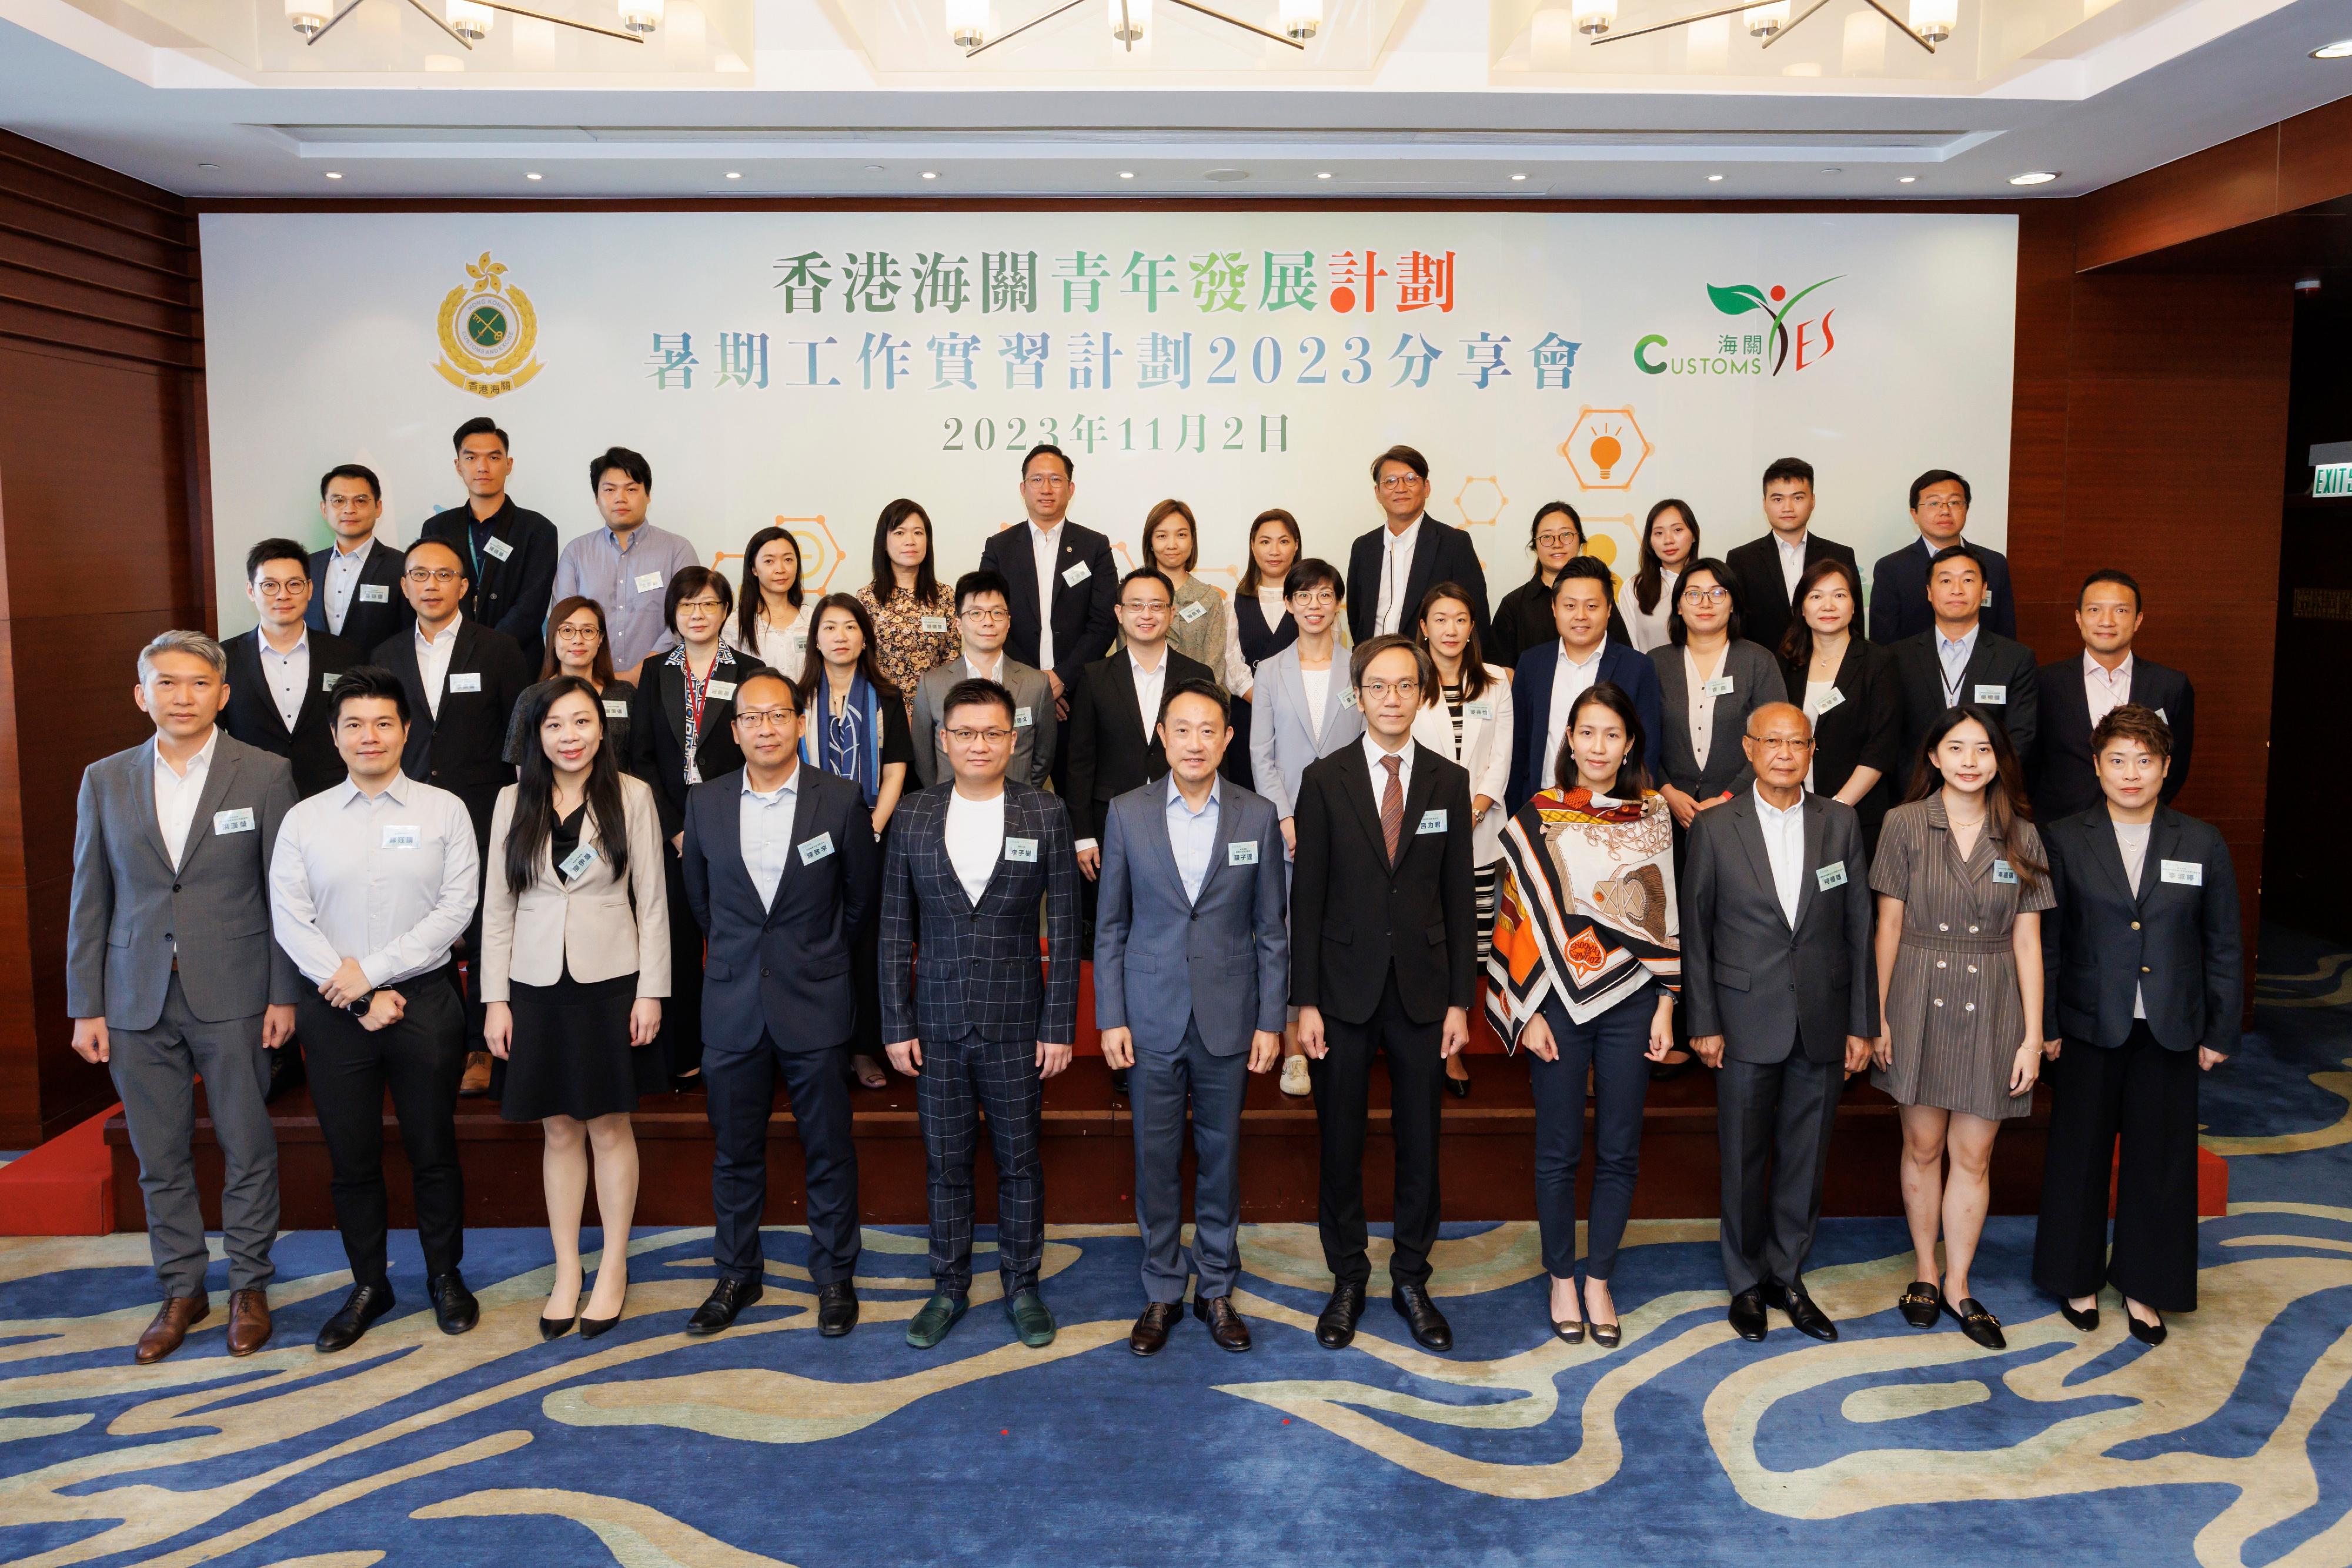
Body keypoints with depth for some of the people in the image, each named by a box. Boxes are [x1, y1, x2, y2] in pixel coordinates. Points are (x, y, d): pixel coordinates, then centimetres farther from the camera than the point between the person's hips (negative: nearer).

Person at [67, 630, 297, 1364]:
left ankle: (249, 1287, 21)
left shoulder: (265, 774, -2)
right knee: (160, 1159, 11)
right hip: (138, 1000, 3)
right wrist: (86, 1007, 4)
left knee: (247, 1150, 5)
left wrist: (285, 994, -5)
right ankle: (181, 1290, 26)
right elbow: (90, 902, 7)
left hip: (233, 997, -2)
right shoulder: (104, 781, 6)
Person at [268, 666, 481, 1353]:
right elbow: (290, 919, -3)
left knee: (434, 1150, 8)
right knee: (351, 1158, 10)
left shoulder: (444, 810, 0)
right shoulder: (304, 819, 4)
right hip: (334, 1010, 2)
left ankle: (445, 1275, 25)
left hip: (423, 999, -1)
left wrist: (372, 971, -13)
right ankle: (368, 1285, 25)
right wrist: (361, 999, -11)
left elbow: (456, 908, -8)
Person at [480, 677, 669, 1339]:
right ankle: (567, 1272, 22)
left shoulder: (631, 796, -4)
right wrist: (495, 998, 0)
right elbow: (497, 904, 4)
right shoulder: (514, 802, 3)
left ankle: (614, 1268, 21)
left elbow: (652, 899, -3)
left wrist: (651, 990, -7)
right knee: (559, 1133, 10)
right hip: (538, 986, 2)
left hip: (610, 984, -2)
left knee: (609, 1128, 8)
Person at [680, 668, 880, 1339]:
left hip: (815, 1005, -2)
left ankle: (834, 1274, 23)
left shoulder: (842, 799, -5)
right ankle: (737, 1275, 28)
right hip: (732, 1004, 2)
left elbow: (861, 895, 6)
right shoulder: (704, 803, 2)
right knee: (734, 1151, 12)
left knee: (829, 1149, 7)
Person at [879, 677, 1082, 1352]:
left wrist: (1059, 1026, -6)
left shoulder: (1046, 815, -3)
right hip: (938, 1022, 1)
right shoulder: (913, 817, 1)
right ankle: (949, 1288, 28)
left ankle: (1021, 1285, 27)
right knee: (945, 1162, 12)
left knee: (1019, 1161, 10)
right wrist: (897, 1024, -1)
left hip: (1016, 1021, -1)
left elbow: (1064, 930, -2)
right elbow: (895, 931, 4)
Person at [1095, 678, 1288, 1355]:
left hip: (1228, 1018, 0)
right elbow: (1110, 925, 2)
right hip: (1152, 1018, 0)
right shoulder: (1127, 813, -1)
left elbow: (1272, 928, 2)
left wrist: (1270, 1020, -1)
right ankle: (1162, 1291, 24)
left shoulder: (1258, 816, -1)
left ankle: (1216, 1287, 27)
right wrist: (1110, 1017, -2)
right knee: (1156, 1157, 8)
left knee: (1221, 1155, 11)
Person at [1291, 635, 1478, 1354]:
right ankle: (1347, 1280, 24)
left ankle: (1411, 1279, 25)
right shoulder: (1325, 780, -2)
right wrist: (1305, 1001, -7)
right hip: (1345, 987, -1)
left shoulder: (1450, 782, 3)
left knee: (1420, 1142, 9)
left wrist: (1461, 998, 0)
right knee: (1340, 1141, 8)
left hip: (1421, 988, 1)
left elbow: (1460, 896, 4)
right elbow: (1307, 896, -3)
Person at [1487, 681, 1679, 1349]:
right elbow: (1519, 918, -3)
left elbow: (1665, 914, 7)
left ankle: (1598, 1280, 23)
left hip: (1630, 1000, 2)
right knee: (1559, 1150, 7)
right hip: (1560, 999, -2)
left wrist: (1666, 1005, 3)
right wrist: (1529, 1012, -8)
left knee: (1619, 1150, 8)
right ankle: (1562, 1279, 23)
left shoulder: (1652, 815, 4)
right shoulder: (1537, 817, -3)